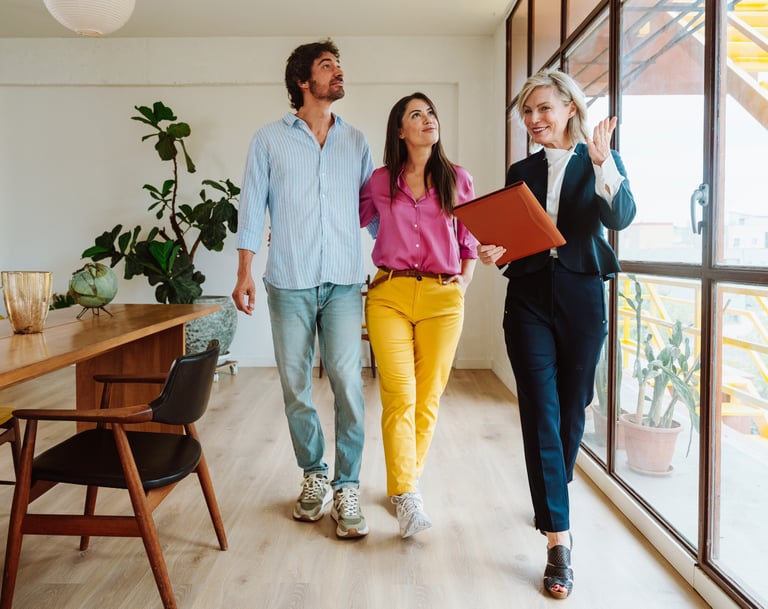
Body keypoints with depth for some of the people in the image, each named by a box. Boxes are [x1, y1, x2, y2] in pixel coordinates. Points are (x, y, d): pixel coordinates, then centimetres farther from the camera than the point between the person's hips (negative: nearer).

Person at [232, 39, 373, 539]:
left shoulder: (356, 141, 12)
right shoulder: (270, 140, 6)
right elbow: (253, 207, 4)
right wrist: (245, 274, -3)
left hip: (344, 282, 1)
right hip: (289, 283, 0)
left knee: (348, 384, -7)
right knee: (295, 385, 5)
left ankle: (347, 488, 4)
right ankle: (315, 477, 23)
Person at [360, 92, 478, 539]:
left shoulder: (458, 180, 10)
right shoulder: (380, 181, 9)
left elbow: (470, 242, 14)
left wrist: (462, 287, 4)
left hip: (442, 298, 1)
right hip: (389, 295, 0)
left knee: (427, 397, 3)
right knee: (399, 395, -9)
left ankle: (406, 483, 19)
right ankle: (406, 494, -4)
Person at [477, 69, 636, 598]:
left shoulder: (603, 162, 5)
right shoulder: (522, 171, 12)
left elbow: (621, 218, -12)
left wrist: (603, 163, -24)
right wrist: (490, 252, -9)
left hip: (582, 297, -1)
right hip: (528, 299, 1)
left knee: (571, 409, 10)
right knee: (540, 413, -7)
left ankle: (554, 495, 37)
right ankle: (559, 540, -5)